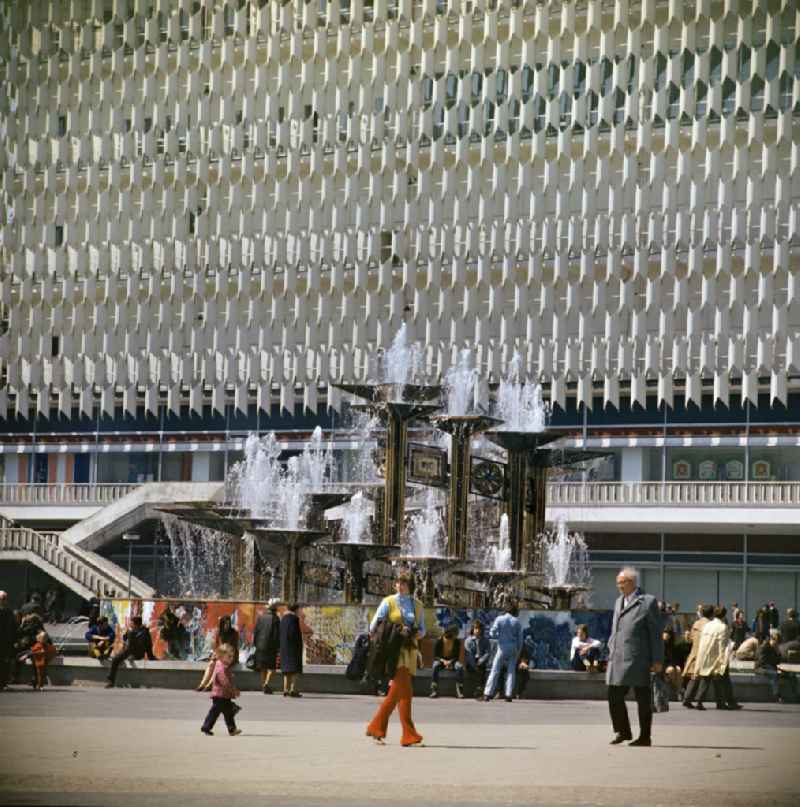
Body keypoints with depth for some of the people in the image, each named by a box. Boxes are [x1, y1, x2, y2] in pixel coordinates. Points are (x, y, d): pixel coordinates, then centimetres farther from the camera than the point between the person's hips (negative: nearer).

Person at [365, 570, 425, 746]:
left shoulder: (417, 605, 14)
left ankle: (375, 727, 19)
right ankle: (409, 735, -13)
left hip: (410, 652, 5)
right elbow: (374, 626, 2)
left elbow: (422, 629, 19)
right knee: (405, 692, -15)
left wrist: (417, 634, -4)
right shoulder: (389, 602, 2)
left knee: (395, 693, 7)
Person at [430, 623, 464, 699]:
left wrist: (450, 661, -25)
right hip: (441, 660, -1)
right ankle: (434, 691, -38)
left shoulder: (457, 642, -8)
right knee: (435, 665, -37)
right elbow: (435, 656, -11)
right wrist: (443, 661, -29)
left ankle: (459, 691, -29)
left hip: (452, 661, 1)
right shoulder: (439, 641, -14)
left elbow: (457, 656, -5)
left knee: (459, 666, -32)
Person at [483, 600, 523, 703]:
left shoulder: (499, 619, -5)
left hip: (502, 647, -2)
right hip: (513, 648, 2)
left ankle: (487, 694, -6)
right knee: (511, 672, 8)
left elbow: (492, 634, -9)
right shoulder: (516, 622, 1)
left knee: (495, 671, 0)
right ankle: (508, 695, 2)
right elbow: (520, 638, 3)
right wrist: (518, 651, 11)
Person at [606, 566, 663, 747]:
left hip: (637, 661, -6)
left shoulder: (647, 602, -4)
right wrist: (611, 652, 15)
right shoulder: (619, 602, 17)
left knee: (642, 699, 1)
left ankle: (645, 737, 8)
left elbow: (656, 633, -5)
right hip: (618, 660, 6)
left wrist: (657, 660, -8)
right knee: (614, 697, 4)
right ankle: (622, 731, 20)